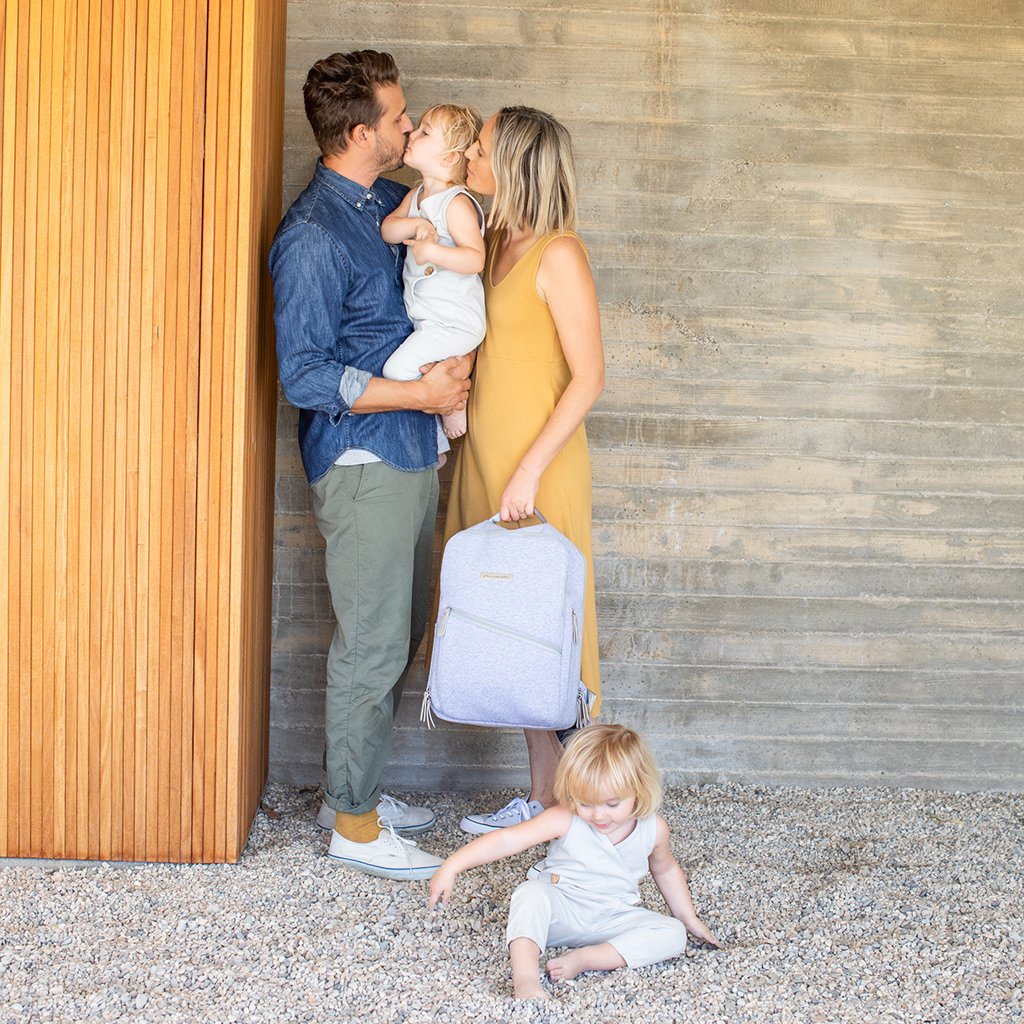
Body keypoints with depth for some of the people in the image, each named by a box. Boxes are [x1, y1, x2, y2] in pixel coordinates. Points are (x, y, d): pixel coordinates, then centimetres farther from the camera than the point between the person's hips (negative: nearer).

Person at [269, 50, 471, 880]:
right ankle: (355, 825, 11)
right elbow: (306, 376, -19)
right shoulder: (313, 237, -17)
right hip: (362, 462, -9)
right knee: (371, 646, -2)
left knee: (398, 636, 16)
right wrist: (421, 393, -17)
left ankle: (360, 788, 30)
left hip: (412, 454, 9)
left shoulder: (392, 202, 10)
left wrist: (455, 359, 6)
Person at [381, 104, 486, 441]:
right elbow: (386, 229, -1)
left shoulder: (457, 204, -17)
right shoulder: (416, 196, 11)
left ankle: (454, 407, 1)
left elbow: (476, 259, -23)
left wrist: (434, 252, -34)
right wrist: (413, 224, -19)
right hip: (425, 319, 10)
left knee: (398, 369, -20)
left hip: (454, 323, -9)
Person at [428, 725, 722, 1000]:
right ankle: (525, 978, -45)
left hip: (613, 919, 3)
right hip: (560, 911, -3)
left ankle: (583, 959, -28)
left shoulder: (653, 829, -8)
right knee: (532, 893, -34)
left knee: (673, 935, -21)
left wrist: (689, 919, 18)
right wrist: (452, 867, -32)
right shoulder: (565, 820, -18)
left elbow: (666, 870, 14)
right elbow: (507, 840, -25)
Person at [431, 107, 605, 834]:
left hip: (539, 469, -8)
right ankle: (541, 796, 22)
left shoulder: (558, 254, -14)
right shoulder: (492, 242, 10)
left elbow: (589, 378, -17)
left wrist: (530, 471, -21)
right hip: (486, 459, 8)